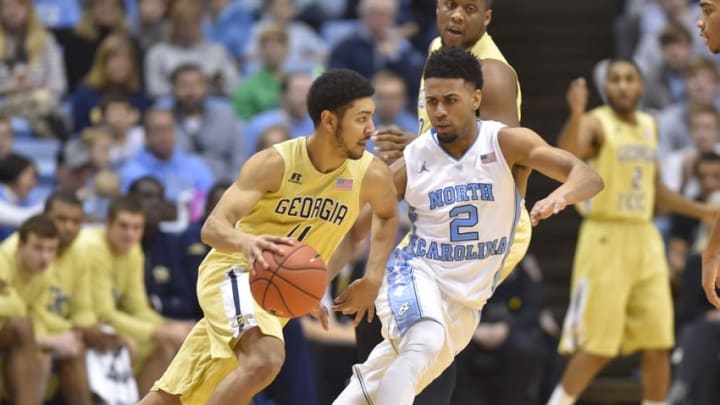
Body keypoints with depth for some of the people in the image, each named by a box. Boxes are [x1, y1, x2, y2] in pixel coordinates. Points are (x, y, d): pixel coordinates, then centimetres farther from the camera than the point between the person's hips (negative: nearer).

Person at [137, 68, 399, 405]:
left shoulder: (371, 175, -8)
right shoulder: (274, 164, -20)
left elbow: (387, 215, 17)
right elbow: (213, 227, -26)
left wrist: (373, 279, 4)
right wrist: (246, 241, -49)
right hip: (234, 272, -5)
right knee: (264, 360, -34)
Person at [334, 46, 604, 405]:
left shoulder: (505, 143, -13)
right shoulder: (412, 162, -11)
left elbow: (588, 177, -23)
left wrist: (560, 196, -47)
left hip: (464, 303, 2)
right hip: (416, 274, -2)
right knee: (426, 344, -36)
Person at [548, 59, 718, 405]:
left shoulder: (650, 127, 13)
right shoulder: (596, 123, -8)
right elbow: (566, 156, -31)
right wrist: (576, 114, -46)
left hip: (645, 240, 7)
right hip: (605, 239, -6)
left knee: (658, 345, 5)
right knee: (597, 347, -9)